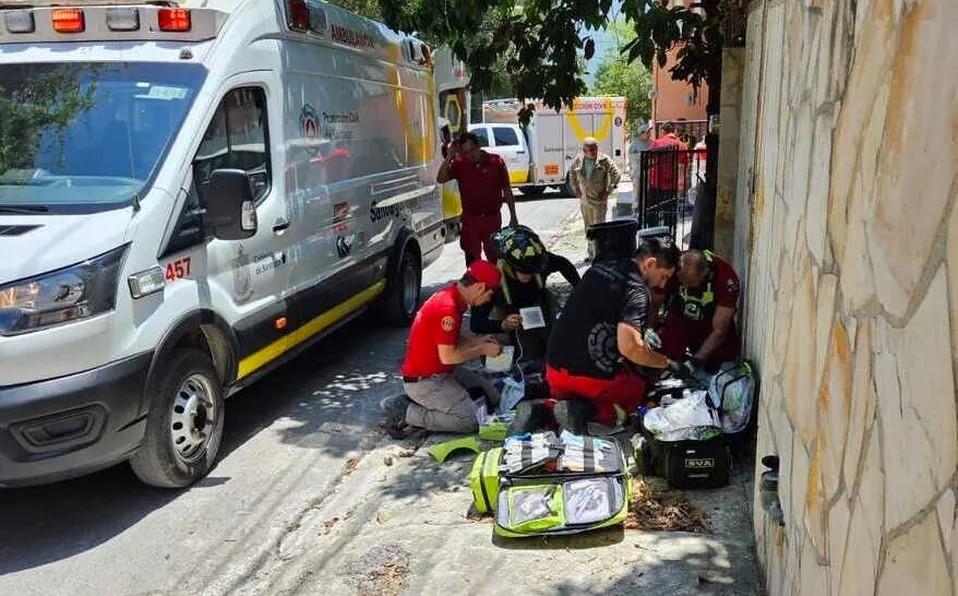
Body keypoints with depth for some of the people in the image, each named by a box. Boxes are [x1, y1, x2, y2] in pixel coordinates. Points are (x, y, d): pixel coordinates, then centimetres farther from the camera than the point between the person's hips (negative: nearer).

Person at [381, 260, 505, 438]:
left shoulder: (452, 295, 5)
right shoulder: (448, 308, -26)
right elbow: (447, 356, -24)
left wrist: (477, 341, 6)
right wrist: (482, 350, -12)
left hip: (440, 372, 10)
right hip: (423, 381, -10)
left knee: (489, 395, 12)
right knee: (470, 421, -16)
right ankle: (406, 413, -7)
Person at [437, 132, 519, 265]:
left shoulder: (496, 162, -3)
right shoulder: (460, 164, -1)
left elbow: (507, 190, 2)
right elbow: (441, 179, -12)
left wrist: (513, 216, 2)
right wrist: (449, 156, -17)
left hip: (492, 218, 0)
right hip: (470, 220, 0)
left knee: (495, 257, 11)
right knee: (472, 259, 5)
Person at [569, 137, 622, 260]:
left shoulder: (604, 160, -9)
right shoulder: (578, 161, 2)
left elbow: (616, 174, -5)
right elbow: (572, 176, 20)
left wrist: (608, 191, -7)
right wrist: (576, 190, 12)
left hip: (599, 199, -5)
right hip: (584, 200, 5)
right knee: (588, 228, 14)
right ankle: (592, 254, 26)